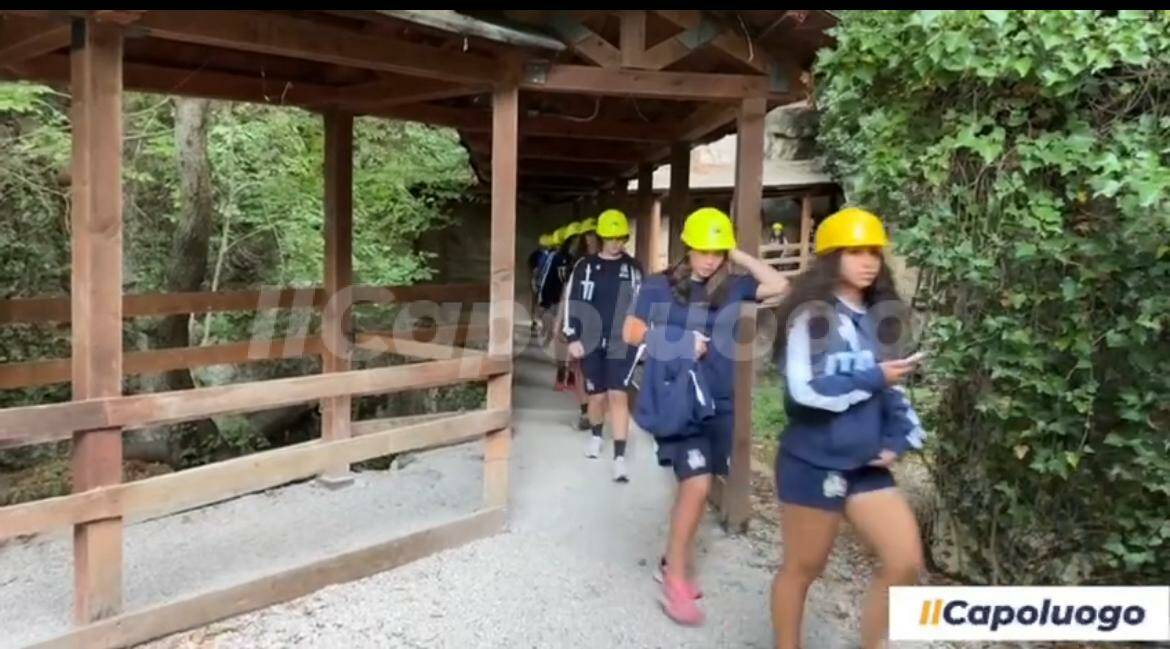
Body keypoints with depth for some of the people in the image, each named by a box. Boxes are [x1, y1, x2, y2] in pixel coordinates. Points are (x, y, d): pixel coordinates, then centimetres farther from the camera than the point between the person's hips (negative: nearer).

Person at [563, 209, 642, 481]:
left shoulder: (633, 268, 3)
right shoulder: (585, 266, 1)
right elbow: (572, 302, 2)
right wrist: (572, 337, -3)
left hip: (621, 343, -1)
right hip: (591, 342, 1)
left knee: (618, 396, -9)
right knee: (597, 395, 10)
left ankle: (619, 458, -9)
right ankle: (595, 436, 40)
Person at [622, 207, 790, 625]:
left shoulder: (733, 287, 4)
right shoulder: (659, 286, -3)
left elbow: (779, 286, -8)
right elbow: (631, 332, -1)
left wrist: (740, 257, -5)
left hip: (719, 402, 4)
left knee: (691, 484, 14)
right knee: (697, 485, -12)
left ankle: (671, 563, 32)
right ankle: (675, 582, 2)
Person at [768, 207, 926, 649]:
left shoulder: (879, 317, 8)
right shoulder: (811, 315, -11)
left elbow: (888, 385, 14)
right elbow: (804, 390, -20)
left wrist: (899, 439, -1)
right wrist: (874, 378, -18)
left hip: (866, 465, 6)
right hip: (812, 463, -6)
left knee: (905, 562, 0)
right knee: (802, 568, 9)